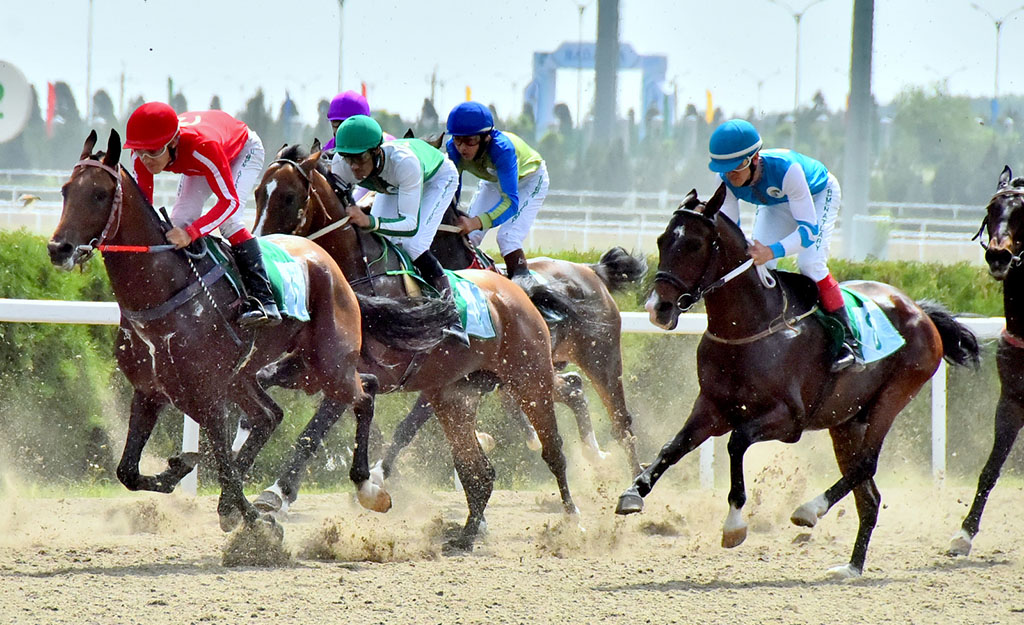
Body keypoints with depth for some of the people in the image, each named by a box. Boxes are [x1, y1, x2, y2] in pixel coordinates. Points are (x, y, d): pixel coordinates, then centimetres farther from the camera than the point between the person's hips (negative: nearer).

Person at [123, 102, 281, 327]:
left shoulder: (202, 146, -48)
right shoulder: (141, 156, -31)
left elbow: (229, 201, -45)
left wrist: (191, 233, -56)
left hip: (243, 150, -6)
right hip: (198, 164, 6)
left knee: (228, 220, -26)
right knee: (181, 218, -14)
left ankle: (262, 299, -27)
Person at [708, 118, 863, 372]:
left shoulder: (785, 169, -45)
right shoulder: (726, 179, -29)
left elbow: (809, 228, -44)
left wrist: (774, 251, -60)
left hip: (819, 195, -5)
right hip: (775, 205, 5)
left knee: (811, 264, -24)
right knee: (757, 264, -11)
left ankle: (848, 342, -16)